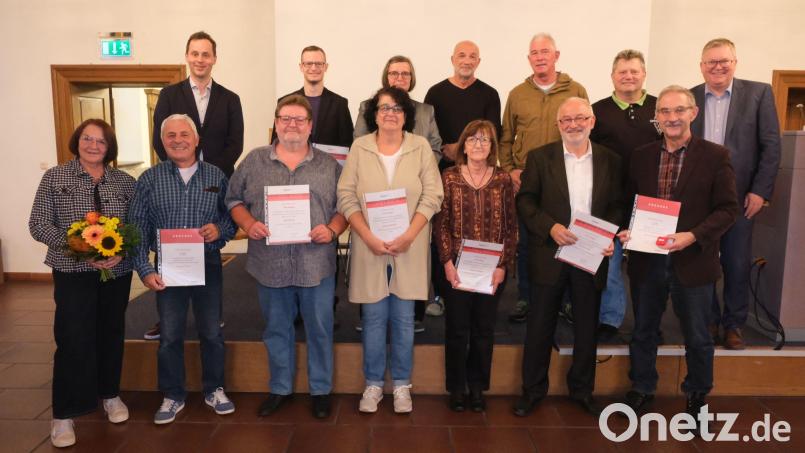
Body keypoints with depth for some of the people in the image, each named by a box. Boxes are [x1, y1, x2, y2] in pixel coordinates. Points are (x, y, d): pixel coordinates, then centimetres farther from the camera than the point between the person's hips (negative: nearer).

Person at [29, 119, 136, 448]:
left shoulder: (124, 181, 4)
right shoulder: (54, 177, 1)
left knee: (111, 334, 13)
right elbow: (38, 224, -4)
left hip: (117, 271, 2)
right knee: (73, 339, -3)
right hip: (72, 272, -2)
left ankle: (110, 395, 32)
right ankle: (63, 415, 10)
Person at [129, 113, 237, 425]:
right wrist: (144, 269, -7)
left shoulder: (216, 176, 3)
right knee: (169, 336, 10)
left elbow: (232, 216, 7)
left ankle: (214, 390, 29)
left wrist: (220, 229, -15)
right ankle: (173, 396, 28)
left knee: (212, 332, 10)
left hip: (208, 265, 0)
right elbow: (138, 228, 0)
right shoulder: (149, 179, 1)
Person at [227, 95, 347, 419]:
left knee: (319, 329, 9)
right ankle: (280, 389, 33)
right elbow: (234, 199, 9)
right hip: (270, 264, 1)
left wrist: (332, 230, -13)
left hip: (317, 265, -1)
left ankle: (321, 390, 27)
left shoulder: (329, 165, 4)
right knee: (277, 330, 15)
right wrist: (248, 224, -9)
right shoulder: (254, 161, 6)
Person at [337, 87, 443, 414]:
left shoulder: (421, 147, 2)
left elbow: (432, 196, -2)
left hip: (409, 248, 0)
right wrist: (369, 237, -12)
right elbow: (346, 197, -1)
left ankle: (401, 384, 24)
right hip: (369, 247, 0)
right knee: (374, 318, 7)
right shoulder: (359, 147, 3)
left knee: (404, 319, 7)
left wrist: (408, 236, -13)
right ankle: (373, 383, 23)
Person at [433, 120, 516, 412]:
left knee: (484, 330, 11)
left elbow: (511, 227, 2)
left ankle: (477, 387, 28)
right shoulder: (449, 177, 0)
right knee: (457, 329, 8)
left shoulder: (503, 180, 2)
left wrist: (502, 266, -5)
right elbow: (440, 224, -2)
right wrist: (447, 262, -10)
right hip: (456, 268, -1)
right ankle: (456, 387, 24)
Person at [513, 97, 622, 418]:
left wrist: (611, 236, -10)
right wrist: (550, 227, -18)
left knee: (586, 326, 13)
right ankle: (533, 389, 22)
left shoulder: (610, 161, 6)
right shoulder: (540, 158, 0)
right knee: (540, 325, 6)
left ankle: (582, 389, 31)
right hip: (549, 255, -2)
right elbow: (525, 201, -3)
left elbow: (617, 206, 7)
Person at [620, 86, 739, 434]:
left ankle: (697, 395, 37)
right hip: (646, 260, 3)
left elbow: (728, 209, -8)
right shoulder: (640, 156, 3)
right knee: (643, 331, 17)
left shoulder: (715, 156, -6)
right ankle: (642, 388, 37)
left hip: (692, 261, -2)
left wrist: (694, 236, -21)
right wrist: (625, 230, -10)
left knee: (697, 336, 14)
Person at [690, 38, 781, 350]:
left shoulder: (758, 93, 1)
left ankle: (734, 324, 23)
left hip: (741, 196, -1)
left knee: (737, 265, 7)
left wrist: (760, 191, -8)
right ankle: (709, 320, 25)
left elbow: (771, 145, -1)